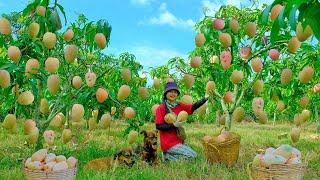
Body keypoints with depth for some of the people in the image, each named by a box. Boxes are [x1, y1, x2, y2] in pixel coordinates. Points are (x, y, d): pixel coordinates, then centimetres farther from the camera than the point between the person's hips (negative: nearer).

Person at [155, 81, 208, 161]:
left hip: (179, 141, 7)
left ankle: (170, 155, 9)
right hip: (169, 143, -7)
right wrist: (174, 125, -22)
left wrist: (205, 98, -20)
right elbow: (158, 126, -15)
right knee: (191, 156, -11)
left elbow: (193, 107, -7)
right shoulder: (161, 108, -11)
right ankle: (168, 156, 0)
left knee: (194, 155, 10)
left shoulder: (179, 106, 6)